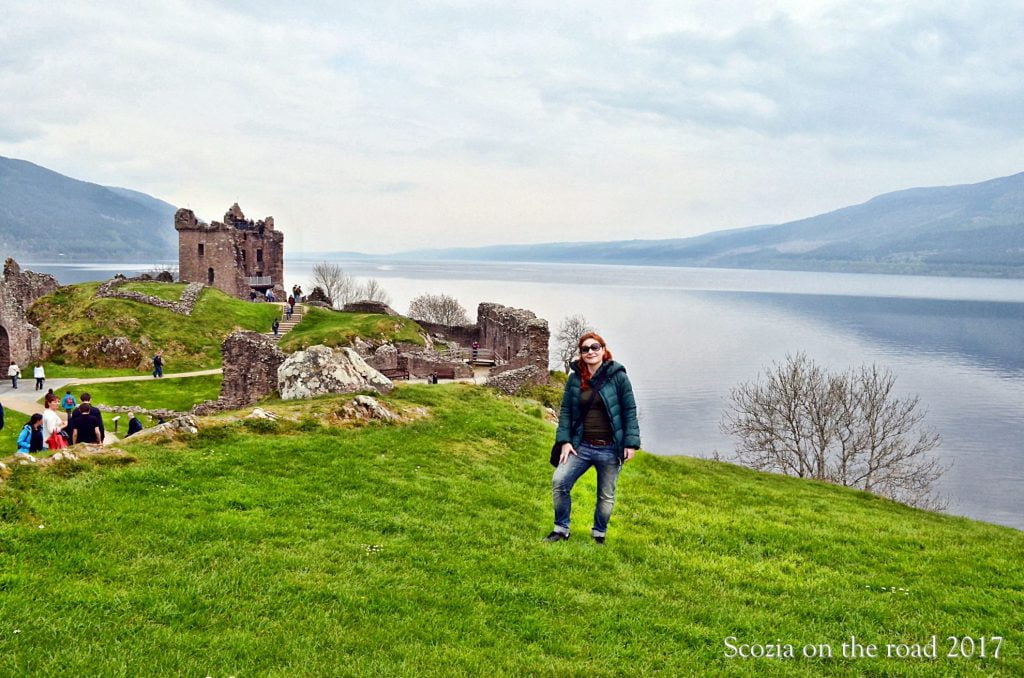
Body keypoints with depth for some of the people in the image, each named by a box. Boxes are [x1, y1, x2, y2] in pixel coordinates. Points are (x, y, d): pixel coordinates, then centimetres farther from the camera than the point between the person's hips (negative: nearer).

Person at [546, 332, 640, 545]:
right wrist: (564, 440, -3)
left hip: (610, 449, -2)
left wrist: (631, 443, -8)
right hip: (581, 446, 2)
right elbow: (565, 410, 7)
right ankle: (561, 529, 6)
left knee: (606, 496, 9)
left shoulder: (617, 376, -4)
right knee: (559, 481, -12)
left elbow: (629, 411, -3)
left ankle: (599, 534, 30)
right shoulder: (575, 379, 4)